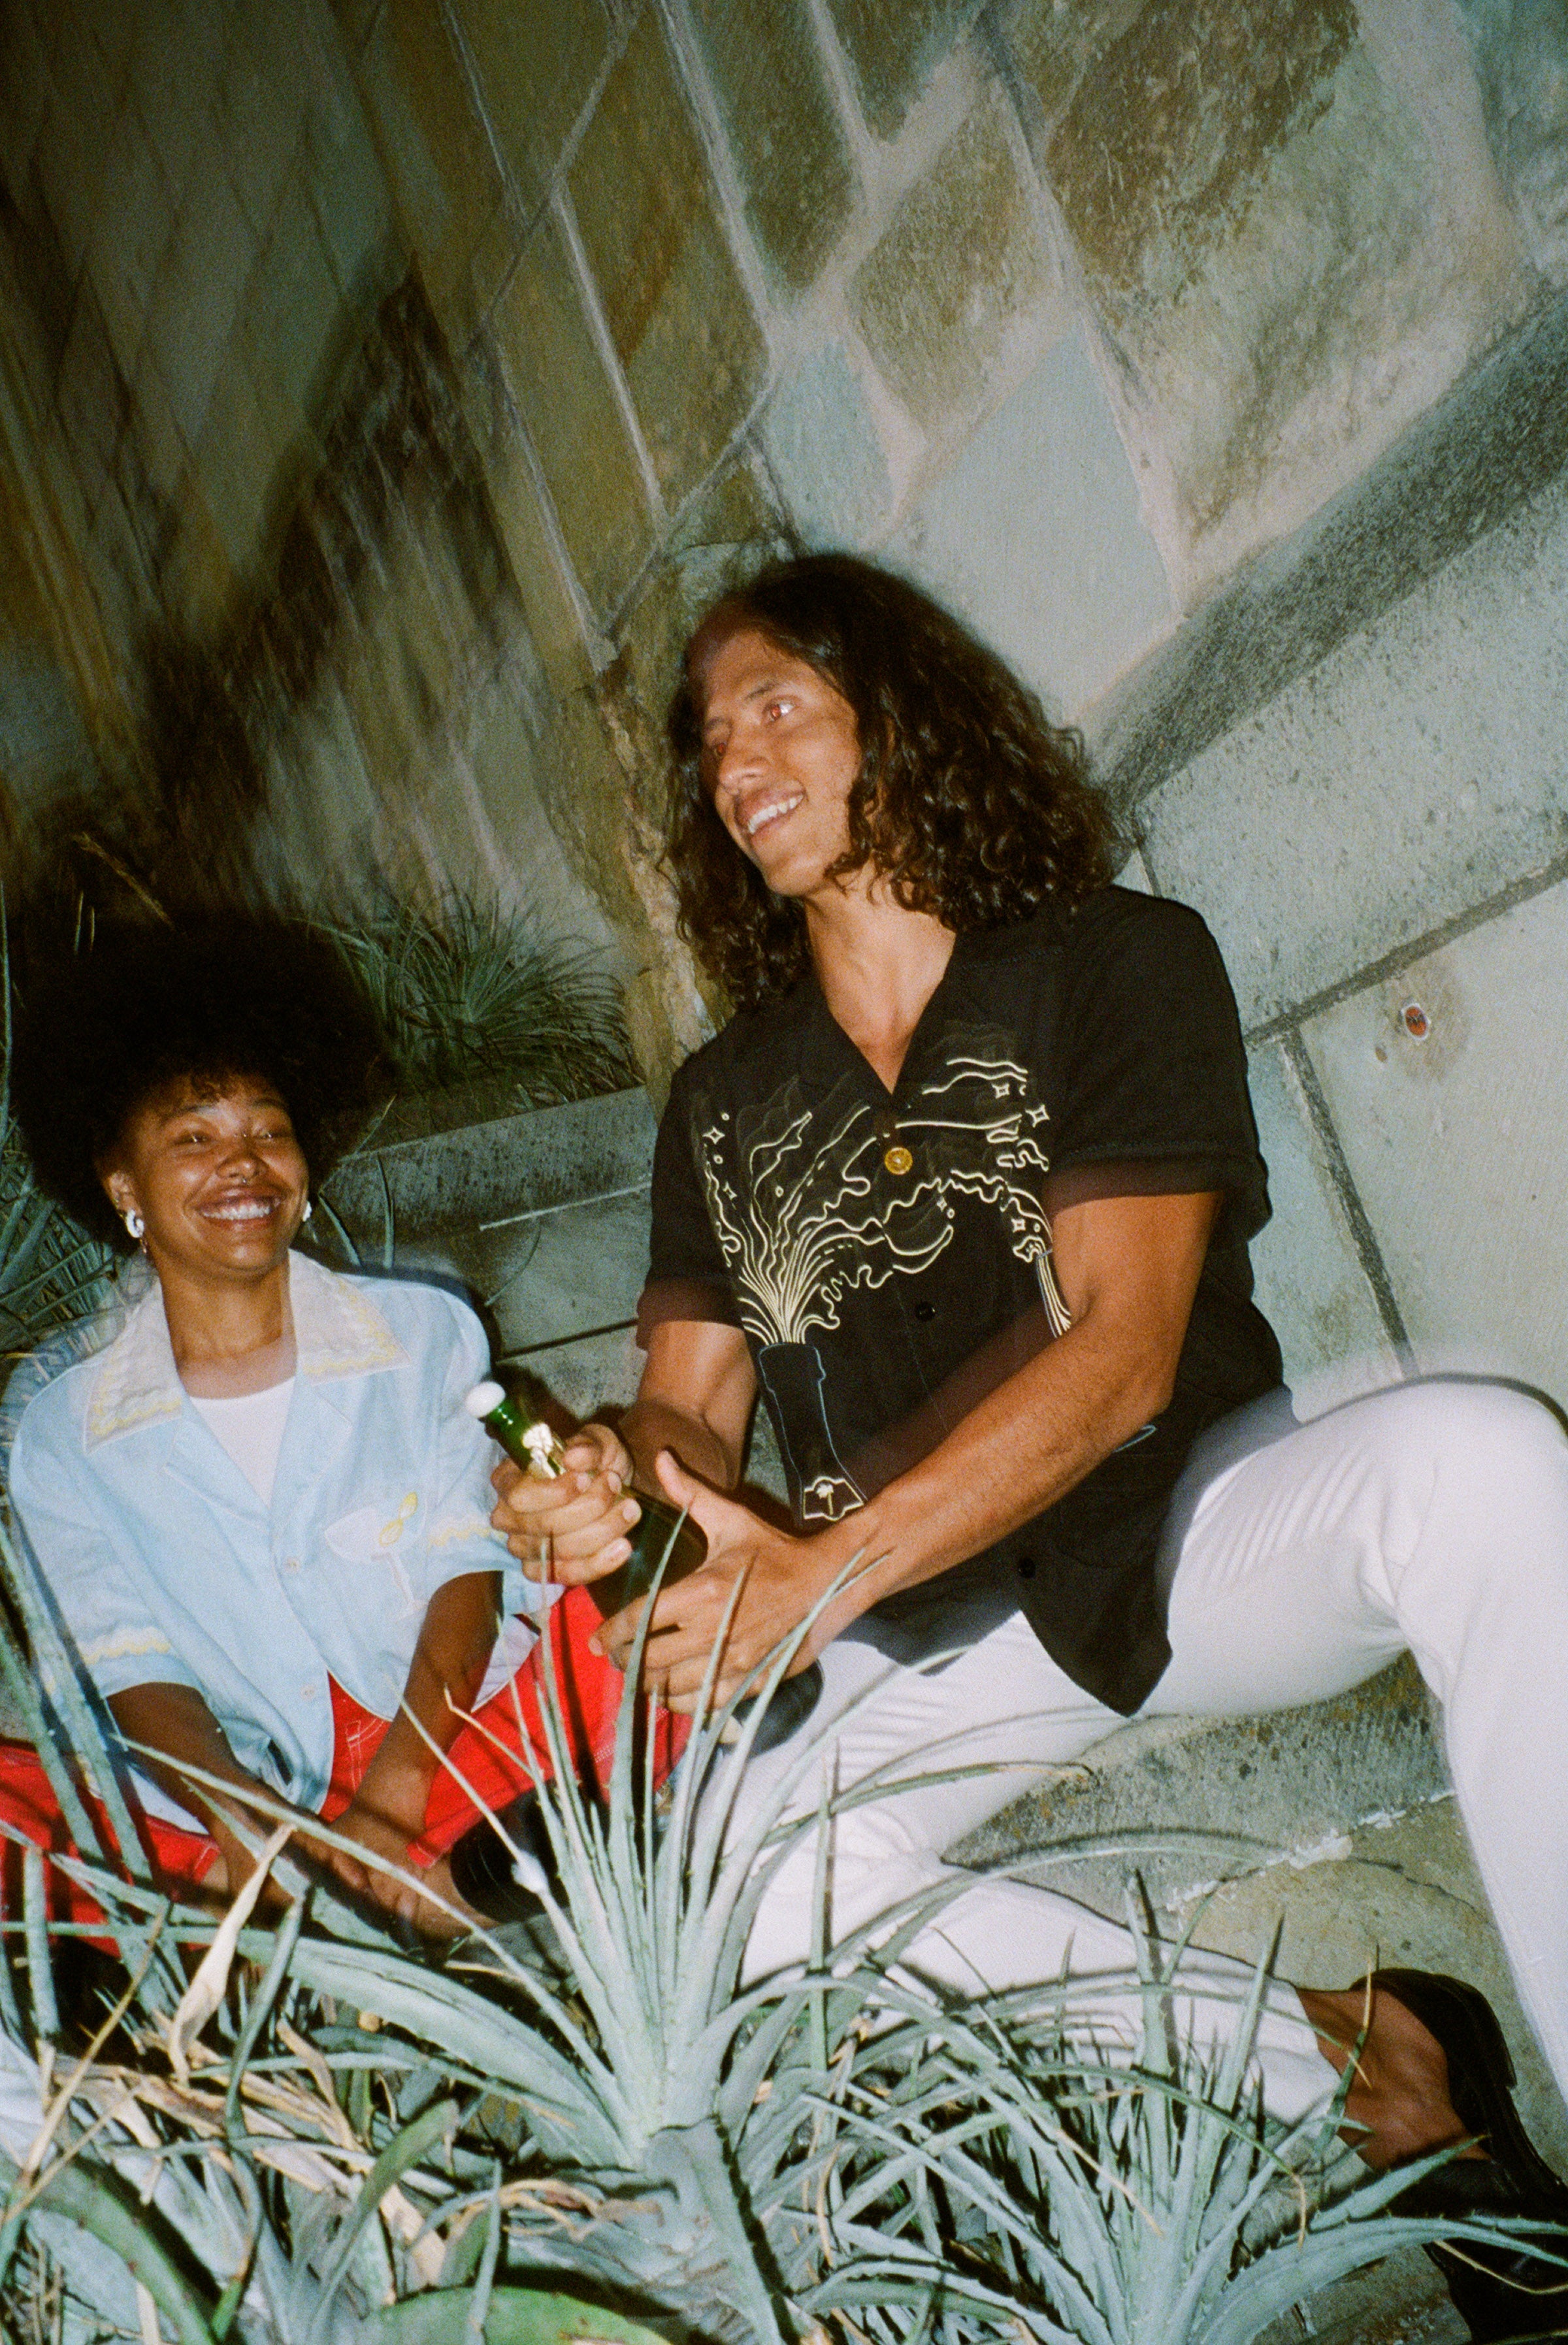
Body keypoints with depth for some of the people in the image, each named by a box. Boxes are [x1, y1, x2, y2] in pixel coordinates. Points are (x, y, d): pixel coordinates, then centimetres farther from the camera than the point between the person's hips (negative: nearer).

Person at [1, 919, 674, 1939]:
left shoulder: (426, 1333, 8)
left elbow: (465, 1576, -1)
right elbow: (137, 1673, -1)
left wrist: (390, 1805, -17)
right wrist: (252, 1830, -21)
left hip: (460, 1743, 0)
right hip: (241, 1805, 0)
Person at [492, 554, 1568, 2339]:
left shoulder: (1118, 965, -6)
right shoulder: (723, 1105, 8)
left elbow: (1117, 1355, -16)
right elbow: (691, 1406, 7)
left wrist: (828, 1572, -27)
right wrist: (613, 1479, -19)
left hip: (1192, 1539, -3)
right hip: (940, 1637, 4)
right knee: (740, 1885, -26)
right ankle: (1323, 2053, -14)